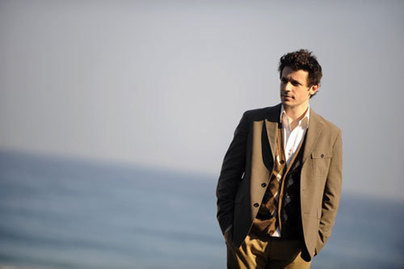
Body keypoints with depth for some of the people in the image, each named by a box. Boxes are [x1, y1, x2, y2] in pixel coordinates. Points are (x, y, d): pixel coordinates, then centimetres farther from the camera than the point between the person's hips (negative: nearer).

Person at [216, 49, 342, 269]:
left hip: (293, 247, 0)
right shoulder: (253, 121, 5)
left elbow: (330, 195, 9)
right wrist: (227, 226, 1)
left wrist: (317, 240, 2)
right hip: (248, 238, 0)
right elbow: (229, 175, 8)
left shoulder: (329, 135, 5)